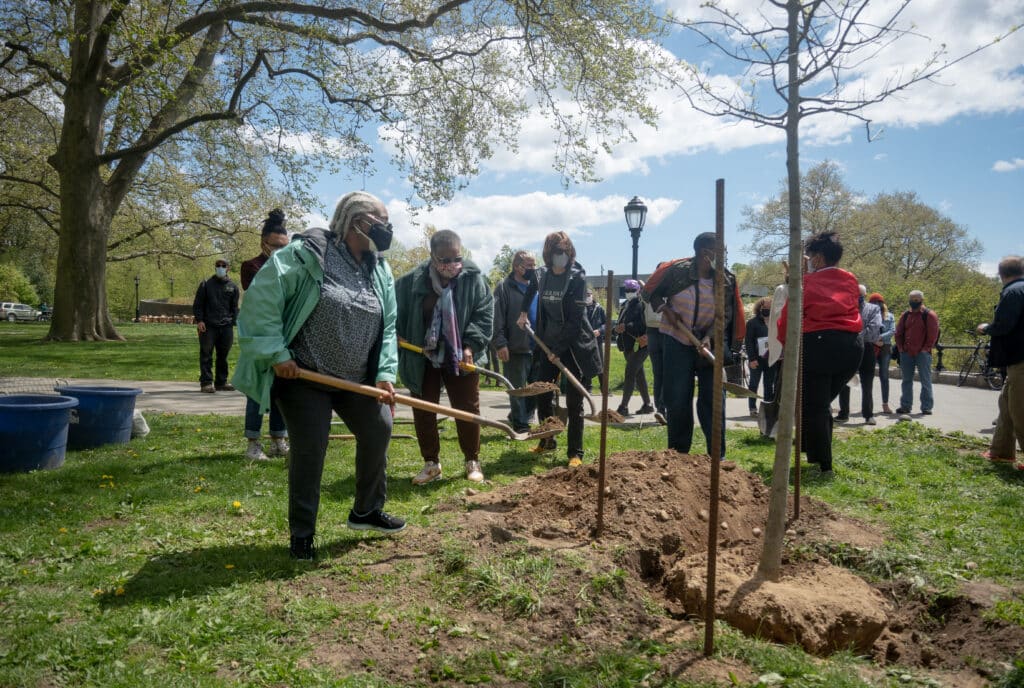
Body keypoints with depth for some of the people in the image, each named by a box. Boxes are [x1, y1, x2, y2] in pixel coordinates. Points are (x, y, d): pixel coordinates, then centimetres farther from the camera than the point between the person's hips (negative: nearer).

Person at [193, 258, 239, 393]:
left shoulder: (232, 286, 12)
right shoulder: (206, 284, 5)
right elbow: (197, 304, 5)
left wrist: (233, 323, 4)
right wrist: (199, 320, -8)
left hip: (226, 327, 3)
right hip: (208, 326, -3)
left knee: (223, 355, 9)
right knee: (206, 355, -2)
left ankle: (221, 382, 17)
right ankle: (206, 382, 1)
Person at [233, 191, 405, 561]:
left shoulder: (380, 270, 6)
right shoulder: (308, 253, -15)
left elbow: (388, 326, 7)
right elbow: (261, 298, -18)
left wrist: (385, 373, -5)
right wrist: (276, 354, -20)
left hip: (356, 378, 7)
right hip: (302, 376, -6)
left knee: (378, 430, 6)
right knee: (309, 449, -5)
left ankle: (367, 511, 27)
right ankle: (302, 533, 15)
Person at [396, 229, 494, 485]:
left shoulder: (474, 278, -12)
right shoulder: (412, 281, -12)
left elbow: (485, 313, -9)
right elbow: (395, 310, 2)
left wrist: (471, 345, -17)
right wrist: (398, 335, -7)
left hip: (460, 358, -1)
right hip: (422, 358, 1)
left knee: (468, 409, 6)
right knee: (423, 411, 7)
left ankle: (472, 461, 22)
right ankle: (431, 463, 22)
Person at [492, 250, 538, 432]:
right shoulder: (504, 287, -6)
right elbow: (497, 318, -11)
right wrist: (500, 343, -17)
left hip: (537, 347, 6)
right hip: (515, 348, -6)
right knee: (518, 388, 3)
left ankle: (518, 416, 29)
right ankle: (521, 424, 14)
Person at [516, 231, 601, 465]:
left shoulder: (577, 278, -12)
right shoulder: (540, 275, 3)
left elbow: (575, 319, -16)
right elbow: (530, 284, 31)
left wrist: (559, 349, -17)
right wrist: (524, 312, 24)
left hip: (573, 345, -5)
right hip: (548, 344, 5)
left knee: (574, 401, -3)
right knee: (542, 395, 9)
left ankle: (575, 453, 4)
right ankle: (547, 441, 29)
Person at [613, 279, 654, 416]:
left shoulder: (642, 305, -9)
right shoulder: (626, 306, 17)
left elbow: (644, 325, -20)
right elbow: (619, 324, 14)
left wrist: (626, 327, -23)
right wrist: (617, 328, -9)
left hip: (639, 345, -9)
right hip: (628, 346, 9)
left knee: (630, 374, -13)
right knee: (639, 375, 14)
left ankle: (623, 407, -13)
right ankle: (647, 404, 24)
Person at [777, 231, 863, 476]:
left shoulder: (807, 282, -5)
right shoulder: (851, 281, 9)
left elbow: (789, 316, -4)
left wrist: (785, 341, 16)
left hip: (817, 344, -6)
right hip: (853, 346, 6)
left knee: (813, 407, 3)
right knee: (823, 403, 20)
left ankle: (824, 465, 3)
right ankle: (817, 454, 26)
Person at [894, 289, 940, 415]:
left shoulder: (929, 315, -3)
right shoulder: (906, 315, 12)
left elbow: (933, 334, -7)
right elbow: (899, 332, 16)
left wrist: (926, 348, -9)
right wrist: (900, 347, 7)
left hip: (922, 353, -5)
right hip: (906, 353, 5)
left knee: (925, 380, -1)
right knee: (906, 380, 10)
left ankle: (926, 407, 3)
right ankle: (905, 406, 16)